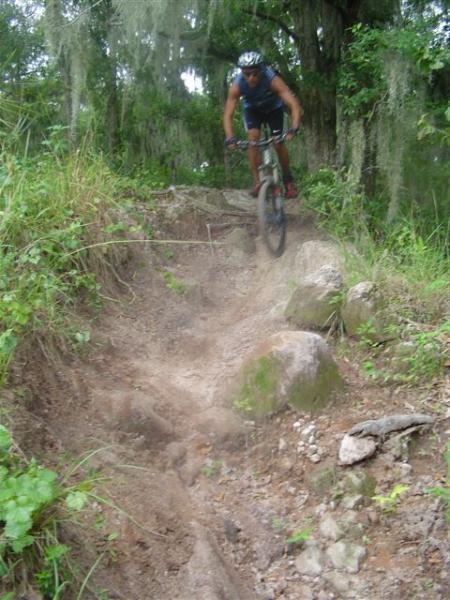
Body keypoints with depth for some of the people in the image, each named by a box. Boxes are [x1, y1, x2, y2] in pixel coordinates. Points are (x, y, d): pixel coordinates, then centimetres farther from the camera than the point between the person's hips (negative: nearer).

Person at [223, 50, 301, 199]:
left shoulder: (273, 80, -39)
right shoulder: (237, 85, -33)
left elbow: (294, 104, -44)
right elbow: (228, 114, -32)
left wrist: (293, 128, -58)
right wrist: (230, 138, -47)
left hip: (274, 108, -1)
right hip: (252, 109, 1)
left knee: (278, 144, -11)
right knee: (253, 138, -22)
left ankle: (288, 180, 11)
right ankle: (257, 182, -14)